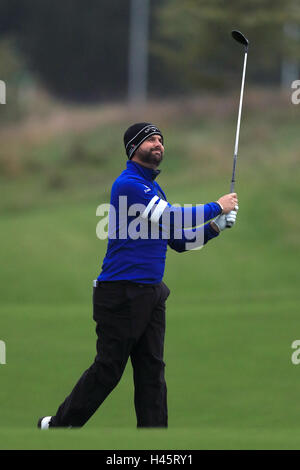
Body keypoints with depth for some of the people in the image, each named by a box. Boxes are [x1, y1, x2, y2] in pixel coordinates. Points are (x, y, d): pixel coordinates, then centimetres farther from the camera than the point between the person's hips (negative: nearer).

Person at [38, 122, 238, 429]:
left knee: (152, 371, 4)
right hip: (122, 295, -9)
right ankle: (58, 425, 9)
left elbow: (179, 241, 21)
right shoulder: (128, 183, -11)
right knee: (108, 369, -4)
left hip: (151, 294, 9)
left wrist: (214, 227, 5)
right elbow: (170, 218, -20)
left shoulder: (155, 190, 18)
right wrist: (217, 207, -10)